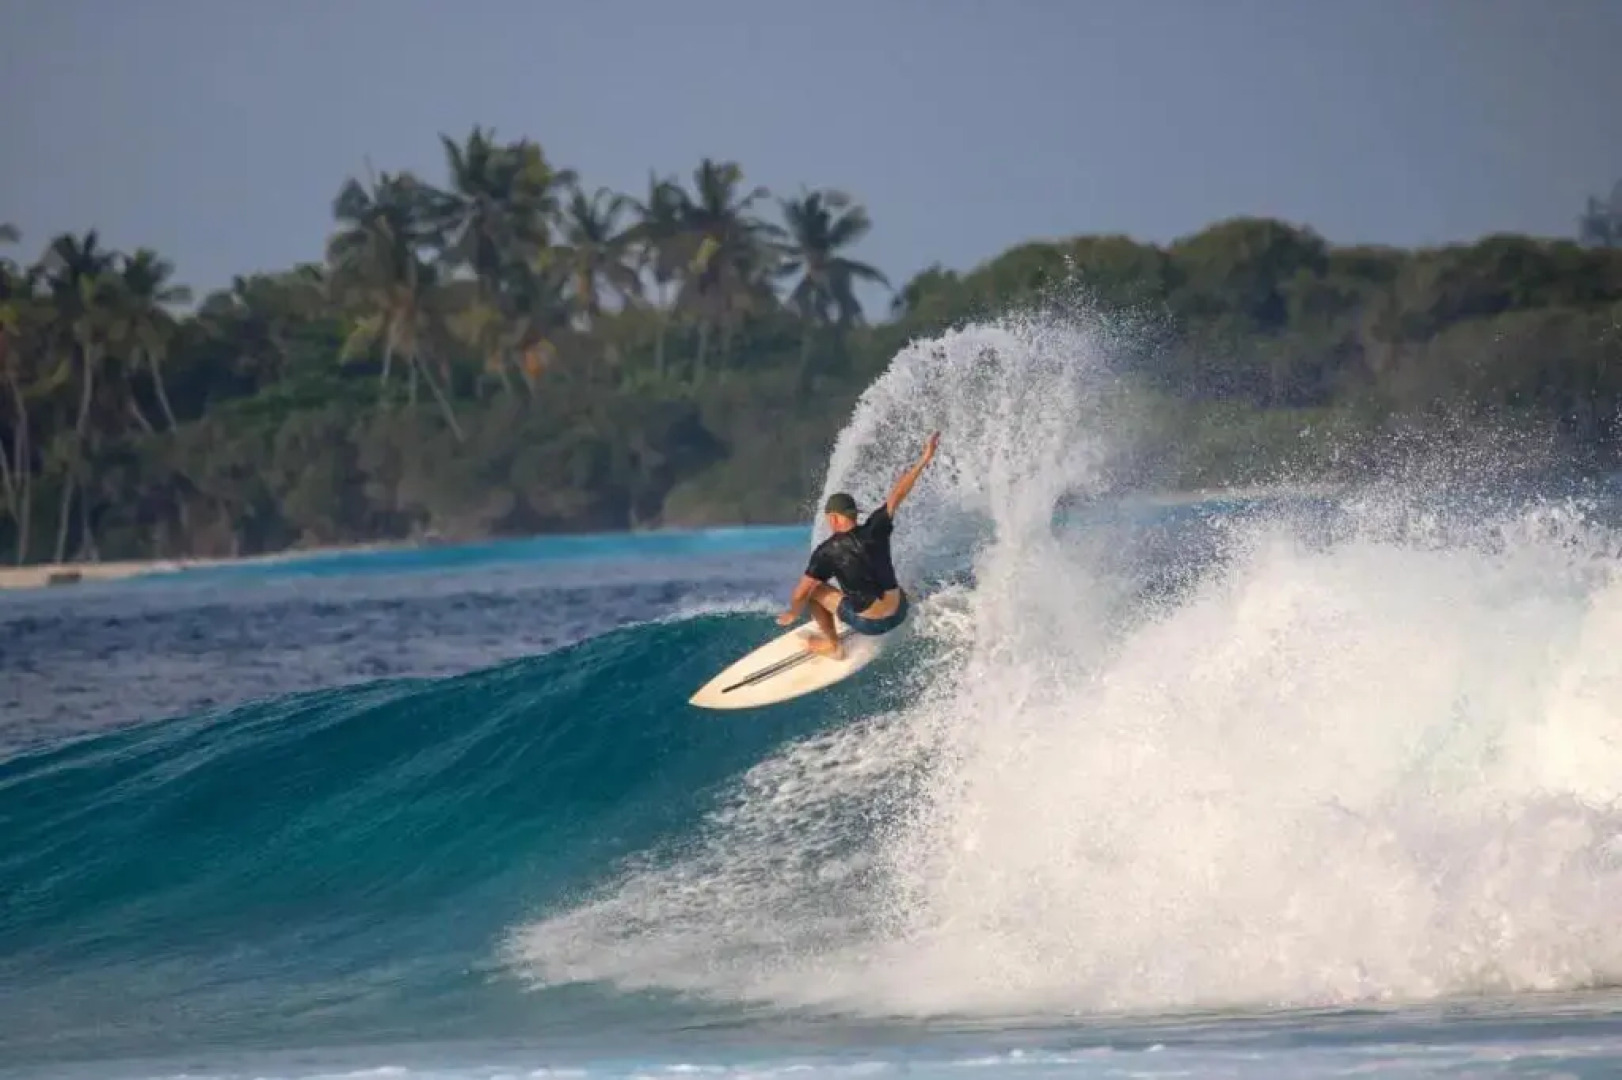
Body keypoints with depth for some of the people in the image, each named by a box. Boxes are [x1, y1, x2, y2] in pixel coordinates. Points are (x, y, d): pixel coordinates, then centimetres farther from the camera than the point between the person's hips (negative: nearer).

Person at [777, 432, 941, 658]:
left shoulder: (827, 552, -15)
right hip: (899, 614, 5)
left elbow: (801, 594, -12)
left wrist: (792, 612, 10)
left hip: (869, 623, -5)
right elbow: (898, 494, -3)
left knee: (814, 590, 13)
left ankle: (832, 645, 25)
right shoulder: (875, 529, -9)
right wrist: (925, 459, 2)